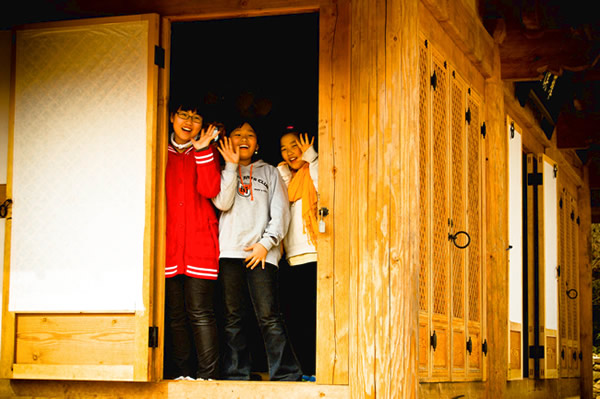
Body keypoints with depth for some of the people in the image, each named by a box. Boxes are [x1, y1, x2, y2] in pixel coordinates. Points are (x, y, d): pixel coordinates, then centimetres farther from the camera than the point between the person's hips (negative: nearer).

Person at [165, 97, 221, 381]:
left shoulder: (207, 152, 12)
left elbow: (210, 190, -5)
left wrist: (202, 150, -8)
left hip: (200, 242, -2)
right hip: (168, 242, 2)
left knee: (200, 312, -9)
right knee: (175, 313, 3)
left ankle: (207, 375, -8)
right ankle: (184, 373, 10)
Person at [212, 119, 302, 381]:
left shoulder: (269, 172, 19)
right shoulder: (224, 172, 19)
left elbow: (281, 212, 9)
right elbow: (222, 203, -1)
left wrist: (266, 243, -4)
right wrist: (231, 166, -1)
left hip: (262, 252, -1)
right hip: (230, 251, 1)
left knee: (269, 316, -10)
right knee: (233, 317, 0)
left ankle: (286, 375, -9)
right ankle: (236, 375, 4)